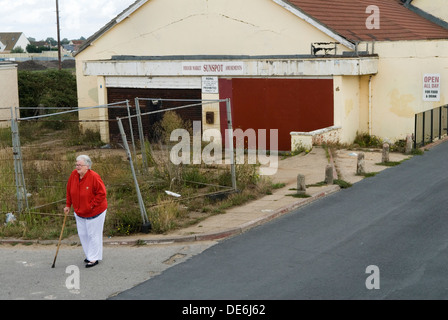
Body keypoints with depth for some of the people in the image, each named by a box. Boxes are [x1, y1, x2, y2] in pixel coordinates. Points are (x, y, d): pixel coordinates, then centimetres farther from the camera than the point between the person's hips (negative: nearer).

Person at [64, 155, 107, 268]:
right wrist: (68, 205, 10)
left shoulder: (94, 177, -23)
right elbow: (69, 191, 10)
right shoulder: (74, 174, -4)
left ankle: (94, 258, 12)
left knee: (93, 234, 1)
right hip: (79, 212, 7)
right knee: (82, 234, 13)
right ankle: (90, 255, 29)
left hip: (94, 212, -7)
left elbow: (101, 193, -20)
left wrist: (91, 205, -20)